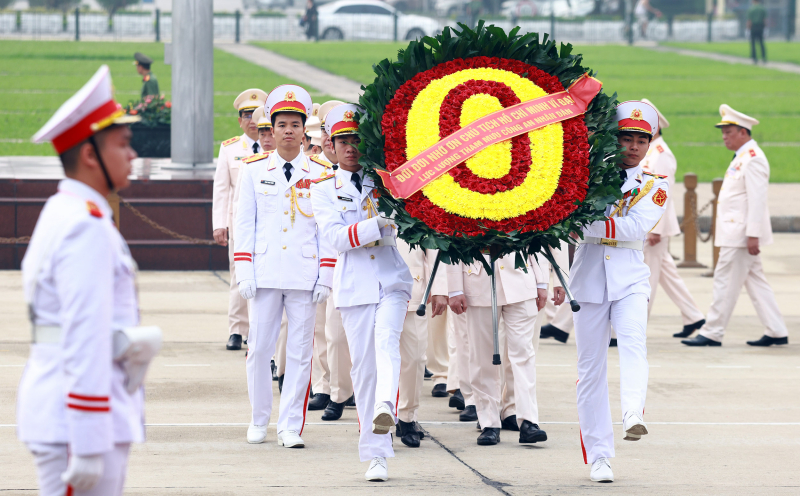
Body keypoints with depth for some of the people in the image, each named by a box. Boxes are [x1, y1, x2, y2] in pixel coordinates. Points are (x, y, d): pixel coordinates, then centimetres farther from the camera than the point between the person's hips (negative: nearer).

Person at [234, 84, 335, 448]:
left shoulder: (320, 174, 6)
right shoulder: (254, 170, 7)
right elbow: (244, 224, 7)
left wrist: (325, 277, -1)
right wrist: (244, 273, 0)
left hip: (304, 276, 0)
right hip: (265, 274, 0)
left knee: (300, 351, 0)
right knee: (259, 349, 2)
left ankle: (291, 426, 5)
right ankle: (259, 420, 16)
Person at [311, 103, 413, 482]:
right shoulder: (324, 190, 8)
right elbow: (336, 236, -7)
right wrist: (379, 224, -19)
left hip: (392, 280, 0)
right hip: (354, 286, 0)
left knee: (386, 340, -26)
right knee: (363, 365, 0)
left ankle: (385, 407, -48)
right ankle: (375, 453, 5)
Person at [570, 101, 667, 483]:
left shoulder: (654, 186, 7)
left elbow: (635, 227, -11)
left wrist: (585, 226, -19)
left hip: (629, 278, -1)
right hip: (588, 276, 1)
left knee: (632, 341, -28)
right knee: (591, 366, 1)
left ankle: (634, 415, -47)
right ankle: (598, 456, 5)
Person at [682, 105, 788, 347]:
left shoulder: (753, 159, -15)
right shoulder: (742, 157, 17)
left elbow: (757, 199, -21)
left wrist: (753, 235, -24)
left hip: (741, 234, -10)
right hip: (735, 233, 10)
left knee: (725, 282, -6)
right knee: (756, 282, 11)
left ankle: (712, 333, -3)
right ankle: (777, 332, 13)